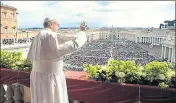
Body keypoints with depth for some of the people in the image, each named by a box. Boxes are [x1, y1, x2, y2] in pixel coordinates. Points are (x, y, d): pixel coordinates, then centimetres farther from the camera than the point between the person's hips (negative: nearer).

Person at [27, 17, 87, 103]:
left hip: (39, 76, 9)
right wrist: (82, 31, -10)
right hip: (50, 77, -8)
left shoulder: (38, 36, 8)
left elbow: (31, 56, 12)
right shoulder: (51, 36, -19)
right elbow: (73, 44, -24)